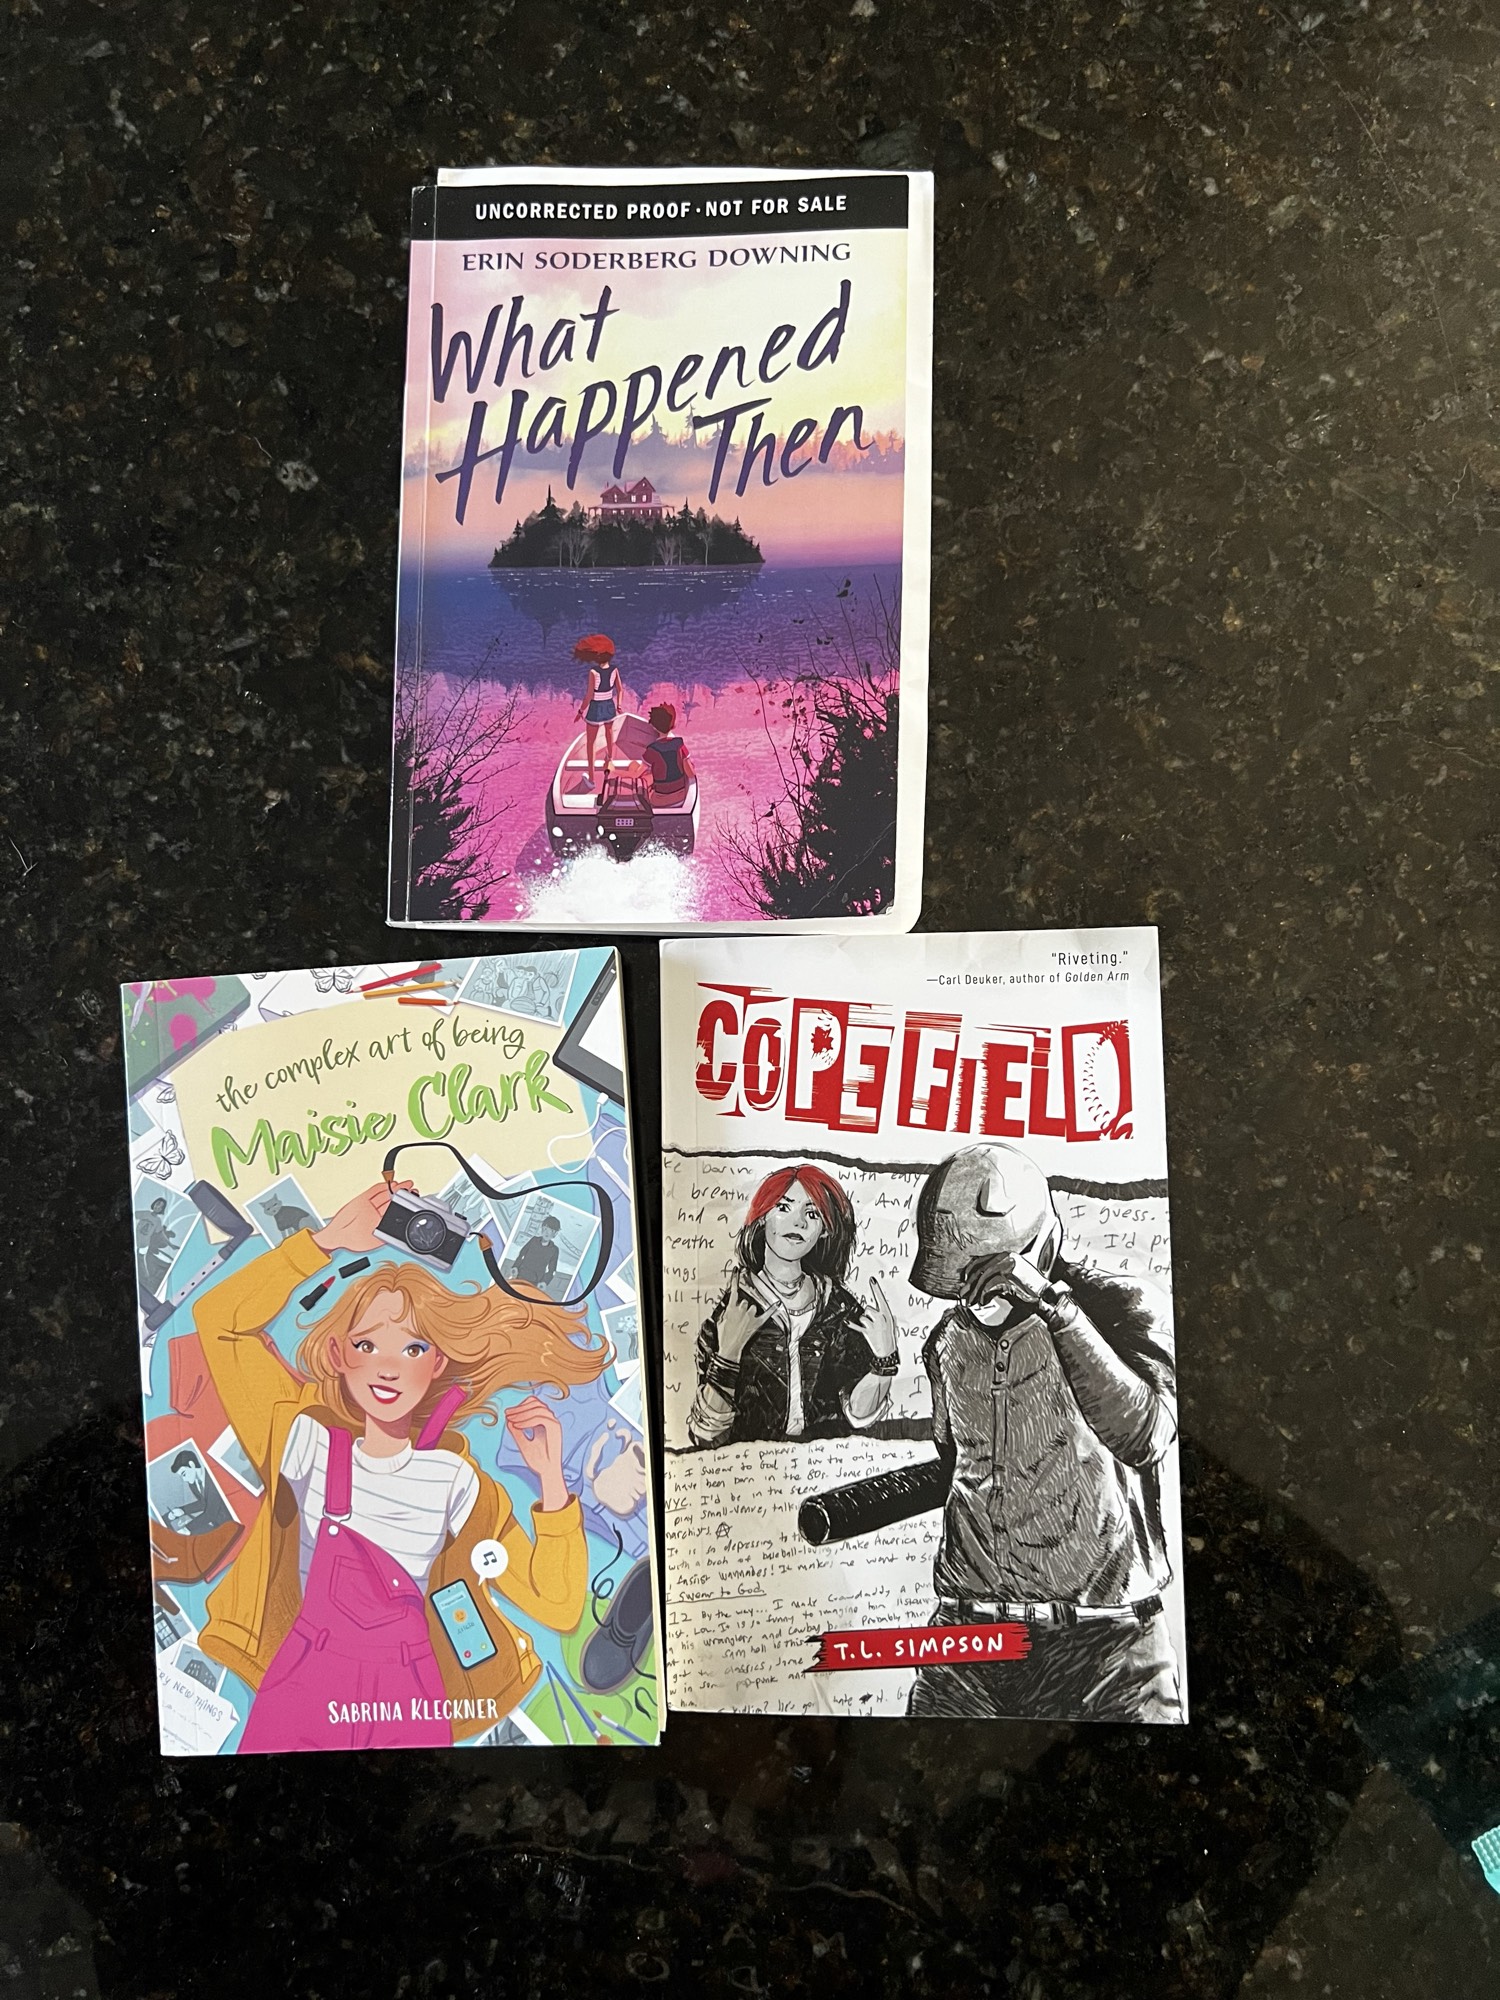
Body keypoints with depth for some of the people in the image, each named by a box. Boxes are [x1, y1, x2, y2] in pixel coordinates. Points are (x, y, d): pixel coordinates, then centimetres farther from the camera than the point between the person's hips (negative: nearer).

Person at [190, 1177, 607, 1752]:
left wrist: (552, 1485, -16)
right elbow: (221, 1318, -7)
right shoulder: (309, 1443, -3)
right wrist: (326, 1242, -8)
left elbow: (557, 1607, -5)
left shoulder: (455, 1480, -4)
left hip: (409, 1701, 0)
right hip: (301, 1685, 1)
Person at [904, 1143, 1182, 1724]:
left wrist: (1053, 1307, -27)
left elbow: (1144, 1437, -24)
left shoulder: (1114, 1306, -6)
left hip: (1102, 1637, -4)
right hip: (968, 1628, 4)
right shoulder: (949, 1341, 10)